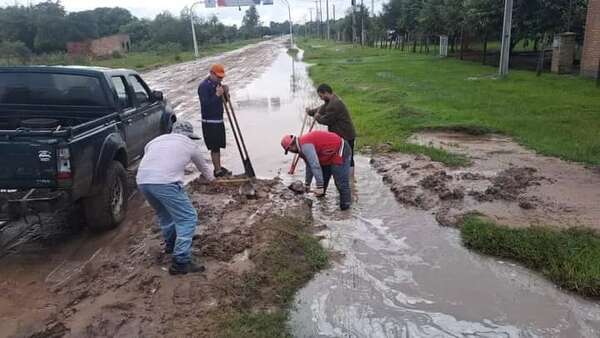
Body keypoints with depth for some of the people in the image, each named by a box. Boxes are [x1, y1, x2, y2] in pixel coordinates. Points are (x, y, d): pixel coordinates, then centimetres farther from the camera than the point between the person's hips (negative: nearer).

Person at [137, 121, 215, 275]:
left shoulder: (156, 140, 31)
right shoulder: (190, 145, 22)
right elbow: (203, 166, 38)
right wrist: (211, 178, 60)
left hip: (142, 181, 6)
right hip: (165, 182, -6)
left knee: (164, 213, 30)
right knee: (188, 218, 1)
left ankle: (170, 243, 45)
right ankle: (181, 262, -4)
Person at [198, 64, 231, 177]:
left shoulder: (217, 84, 12)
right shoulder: (203, 86, -15)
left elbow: (224, 100, 17)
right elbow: (205, 104, -24)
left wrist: (226, 93, -3)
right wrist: (217, 95, -26)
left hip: (219, 120, 9)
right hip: (210, 122, -8)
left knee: (218, 146, 15)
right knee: (214, 147, -4)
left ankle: (219, 167, 25)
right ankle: (217, 171, 2)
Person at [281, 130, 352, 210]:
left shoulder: (305, 146, -23)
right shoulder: (303, 144, 10)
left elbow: (315, 166, -31)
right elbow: (310, 165, 20)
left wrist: (319, 187, -29)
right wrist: (307, 184, 27)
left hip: (340, 152, -11)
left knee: (341, 182, -11)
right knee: (324, 175, 24)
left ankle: (345, 205, -1)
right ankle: (321, 193, 42)